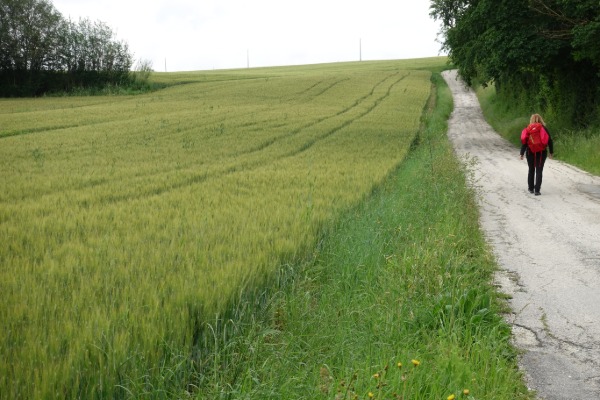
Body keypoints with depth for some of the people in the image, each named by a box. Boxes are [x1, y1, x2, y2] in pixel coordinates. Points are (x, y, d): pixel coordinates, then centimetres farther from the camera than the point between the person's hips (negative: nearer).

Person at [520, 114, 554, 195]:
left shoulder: (527, 129, -1)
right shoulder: (543, 128, -2)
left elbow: (524, 142, -3)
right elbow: (549, 141, 0)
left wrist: (522, 153, 1)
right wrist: (551, 152, 9)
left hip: (530, 152, 1)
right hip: (541, 153, -1)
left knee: (531, 170, 15)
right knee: (539, 171, 0)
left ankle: (531, 188, 22)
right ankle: (537, 190, -7)